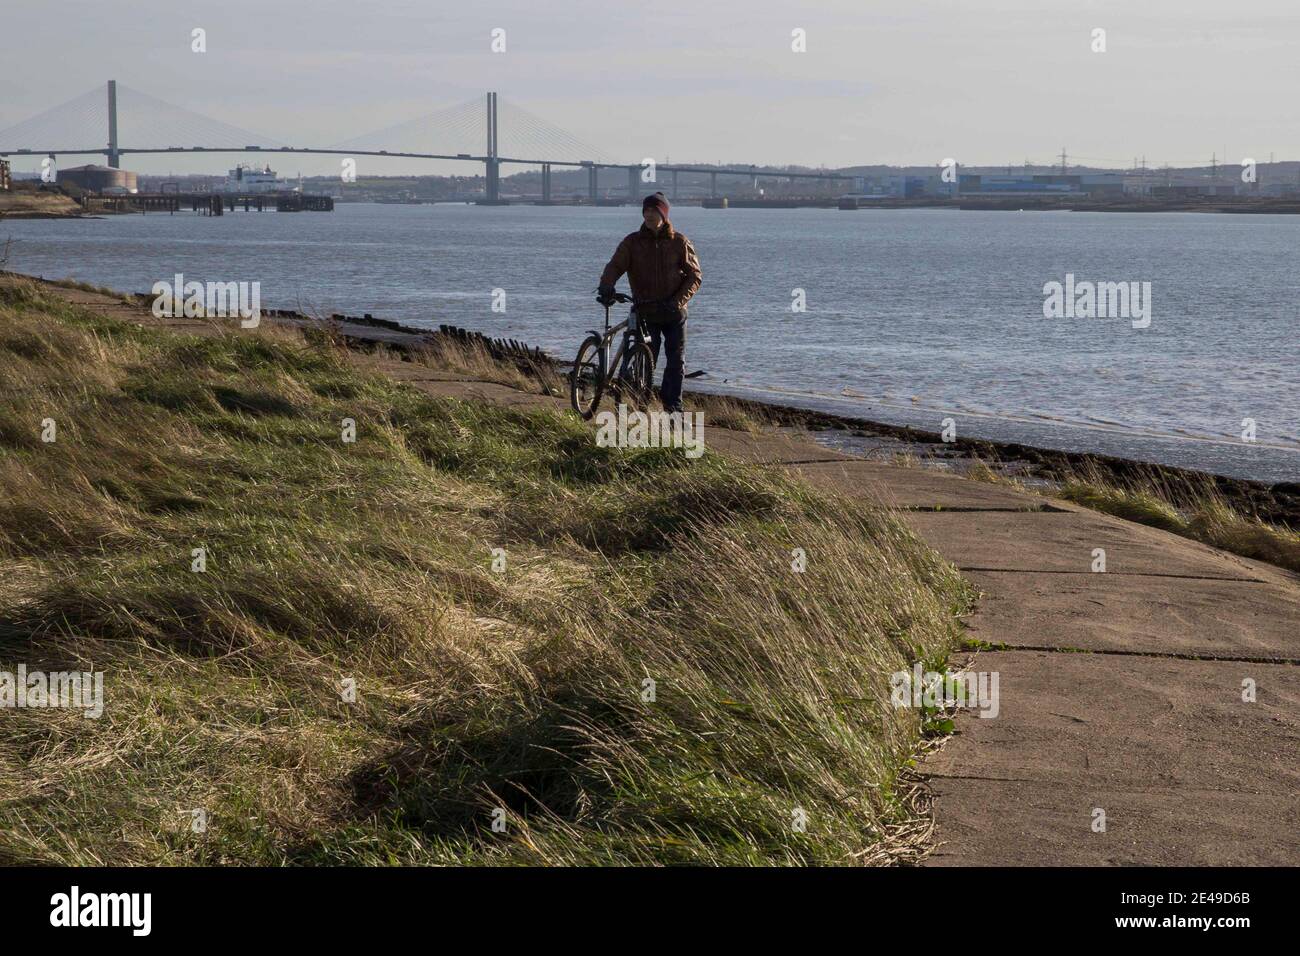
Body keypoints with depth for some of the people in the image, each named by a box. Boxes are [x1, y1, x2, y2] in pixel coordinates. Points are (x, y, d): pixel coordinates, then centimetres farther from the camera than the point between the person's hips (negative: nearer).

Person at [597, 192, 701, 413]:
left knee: (677, 361, 2)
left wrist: (678, 301, -15)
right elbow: (615, 266, -9)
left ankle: (673, 405, 13)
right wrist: (606, 287, -31)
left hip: (673, 312, 0)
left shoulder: (679, 242, 1)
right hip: (645, 312, 0)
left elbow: (694, 276, -1)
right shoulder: (632, 242, 2)